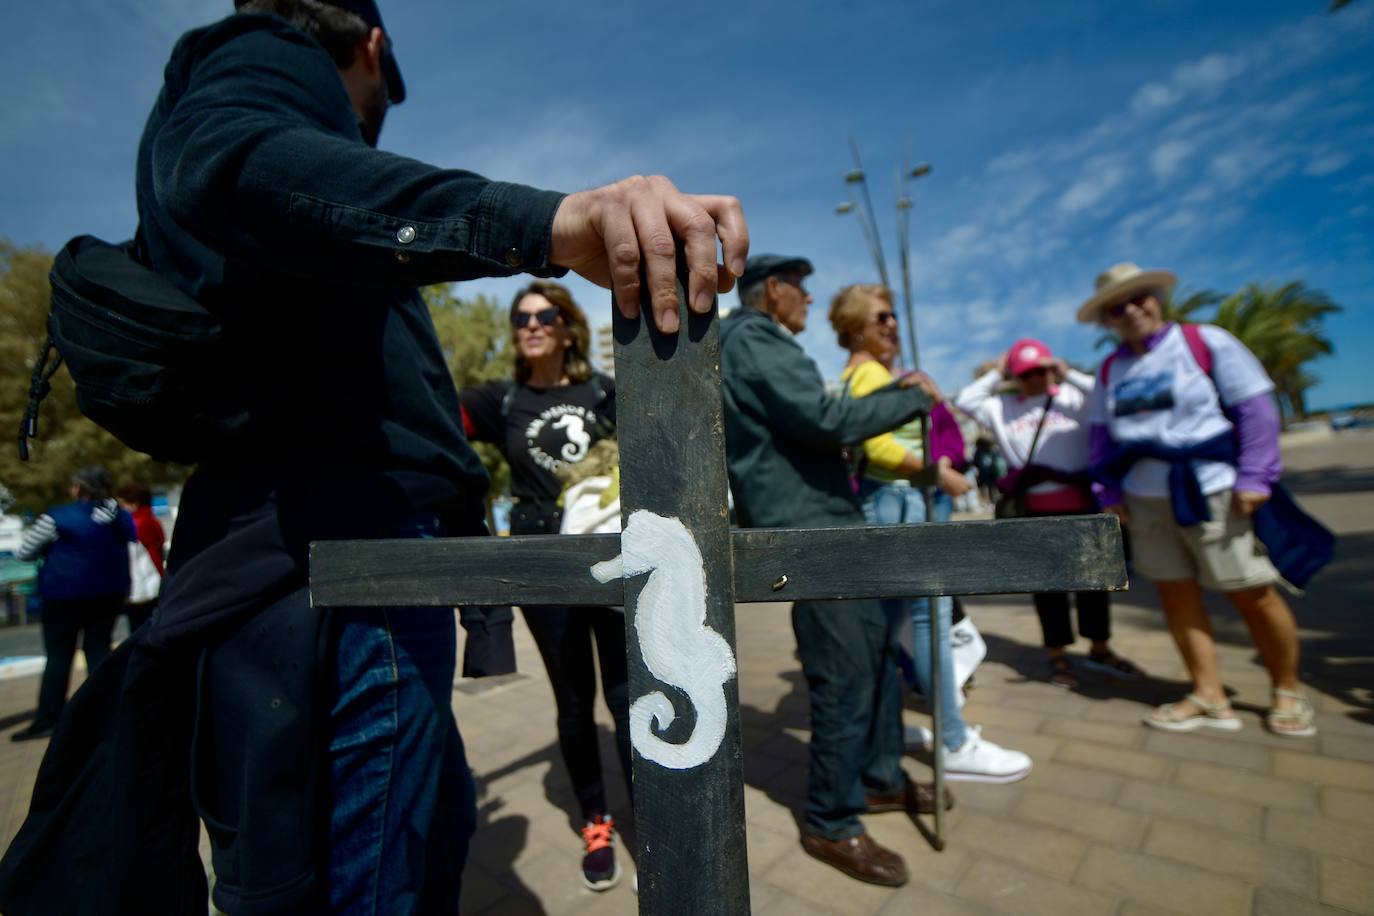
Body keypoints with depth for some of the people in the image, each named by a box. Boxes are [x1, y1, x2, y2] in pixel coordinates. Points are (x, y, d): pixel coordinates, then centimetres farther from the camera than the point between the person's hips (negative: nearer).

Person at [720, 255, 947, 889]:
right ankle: (830, 825, 16)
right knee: (844, 676, -2)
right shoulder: (753, 337, -12)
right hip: (807, 530, -11)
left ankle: (880, 778, 35)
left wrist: (890, 391, 21)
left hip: (823, 521, 11)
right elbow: (826, 419, -22)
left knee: (878, 647, 19)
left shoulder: (752, 341, 21)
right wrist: (911, 396, -7)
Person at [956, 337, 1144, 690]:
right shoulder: (1002, 407, 7)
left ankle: (1100, 649, 30)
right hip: (1035, 508, 0)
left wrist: (1068, 374, -7)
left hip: (1081, 501, 0)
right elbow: (965, 401, 4)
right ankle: (1058, 656, 21)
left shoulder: (1073, 398, 4)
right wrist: (996, 375, 3)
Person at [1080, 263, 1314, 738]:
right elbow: (1102, 435, 11)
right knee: (1175, 592, 5)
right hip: (1145, 499, 4)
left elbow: (1256, 408, -6)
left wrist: (1254, 477, -13)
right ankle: (1210, 698, 16)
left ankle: (1288, 691, 25)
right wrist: (1109, 492, 4)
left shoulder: (1207, 342, -4)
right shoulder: (1110, 369, 9)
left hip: (1211, 492, -4)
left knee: (1252, 593, 3)